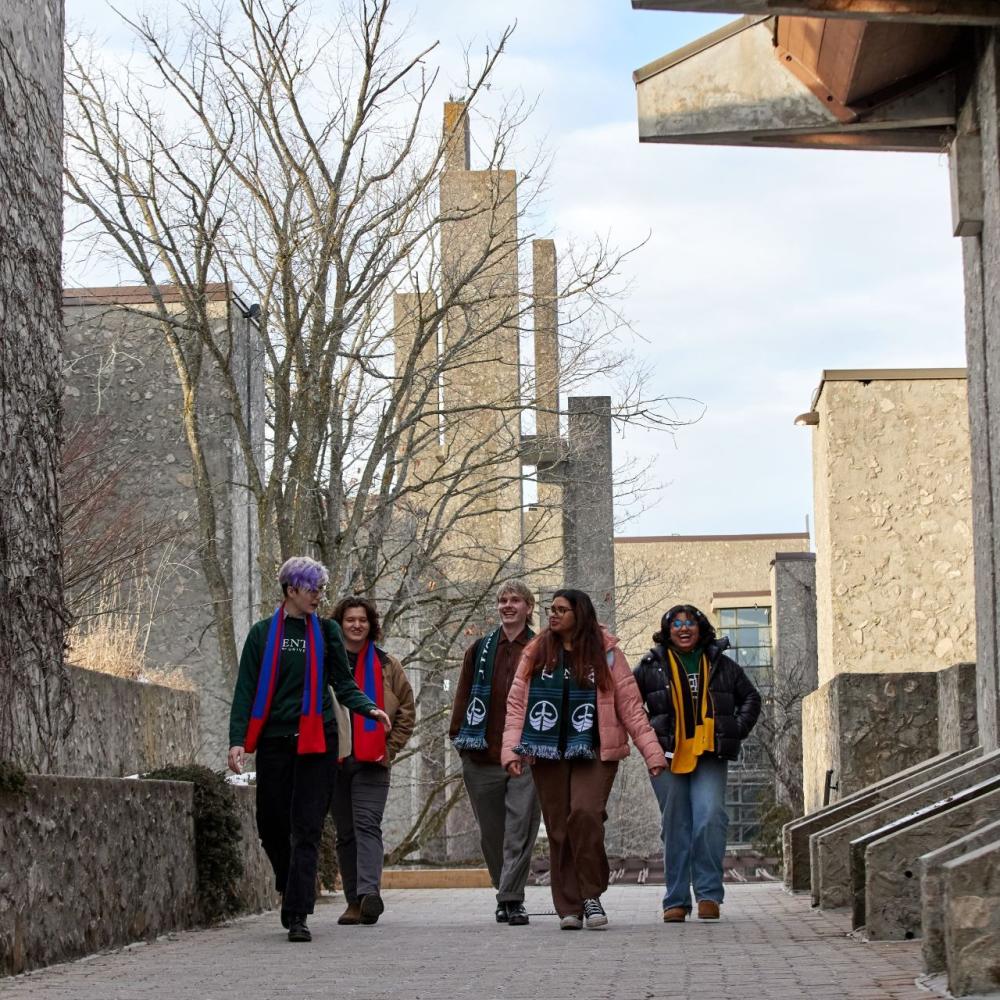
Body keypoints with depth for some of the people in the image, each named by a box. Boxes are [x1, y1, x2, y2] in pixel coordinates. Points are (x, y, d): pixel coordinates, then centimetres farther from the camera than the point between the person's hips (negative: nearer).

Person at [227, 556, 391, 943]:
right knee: (272, 827, 4)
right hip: (274, 741, 1)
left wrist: (369, 708, -12)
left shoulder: (326, 631, 8)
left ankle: (297, 915, -8)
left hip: (316, 741, 0)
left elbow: (343, 683, 8)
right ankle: (293, 894, 29)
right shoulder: (263, 633, 5)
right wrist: (237, 739, -7)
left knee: (306, 829, -6)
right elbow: (246, 690, 3)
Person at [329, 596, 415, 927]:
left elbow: (407, 711, 11)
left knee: (367, 825, -15)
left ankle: (369, 892, -28)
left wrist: (389, 748, 2)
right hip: (333, 761, 2)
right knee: (345, 833, 5)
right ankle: (354, 900, 8)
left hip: (372, 761, -2)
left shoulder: (386, 665, 10)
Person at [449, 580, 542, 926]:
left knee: (520, 831, -8)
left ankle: (512, 898, -7)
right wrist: (459, 736, 4)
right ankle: (507, 894, 23)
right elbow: (464, 695, 13)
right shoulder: (480, 650, 13)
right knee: (491, 833, 9)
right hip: (483, 758, 3)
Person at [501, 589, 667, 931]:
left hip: (593, 752, -3)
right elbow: (516, 705, 7)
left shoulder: (605, 652, 4)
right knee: (559, 829, 2)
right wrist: (512, 749, -6)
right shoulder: (536, 653, 10)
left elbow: (630, 705, 2)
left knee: (585, 813, -22)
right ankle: (569, 908, 9)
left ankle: (591, 895, -7)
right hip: (549, 754, 3)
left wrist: (652, 752, -3)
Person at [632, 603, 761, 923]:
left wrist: (737, 731, 10)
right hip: (667, 756, 0)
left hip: (710, 756, 0)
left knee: (710, 818, -16)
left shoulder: (721, 665, 11)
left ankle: (709, 894, -7)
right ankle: (676, 900, 11)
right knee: (676, 827, 3)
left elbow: (750, 698, 22)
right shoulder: (652, 666, 6)